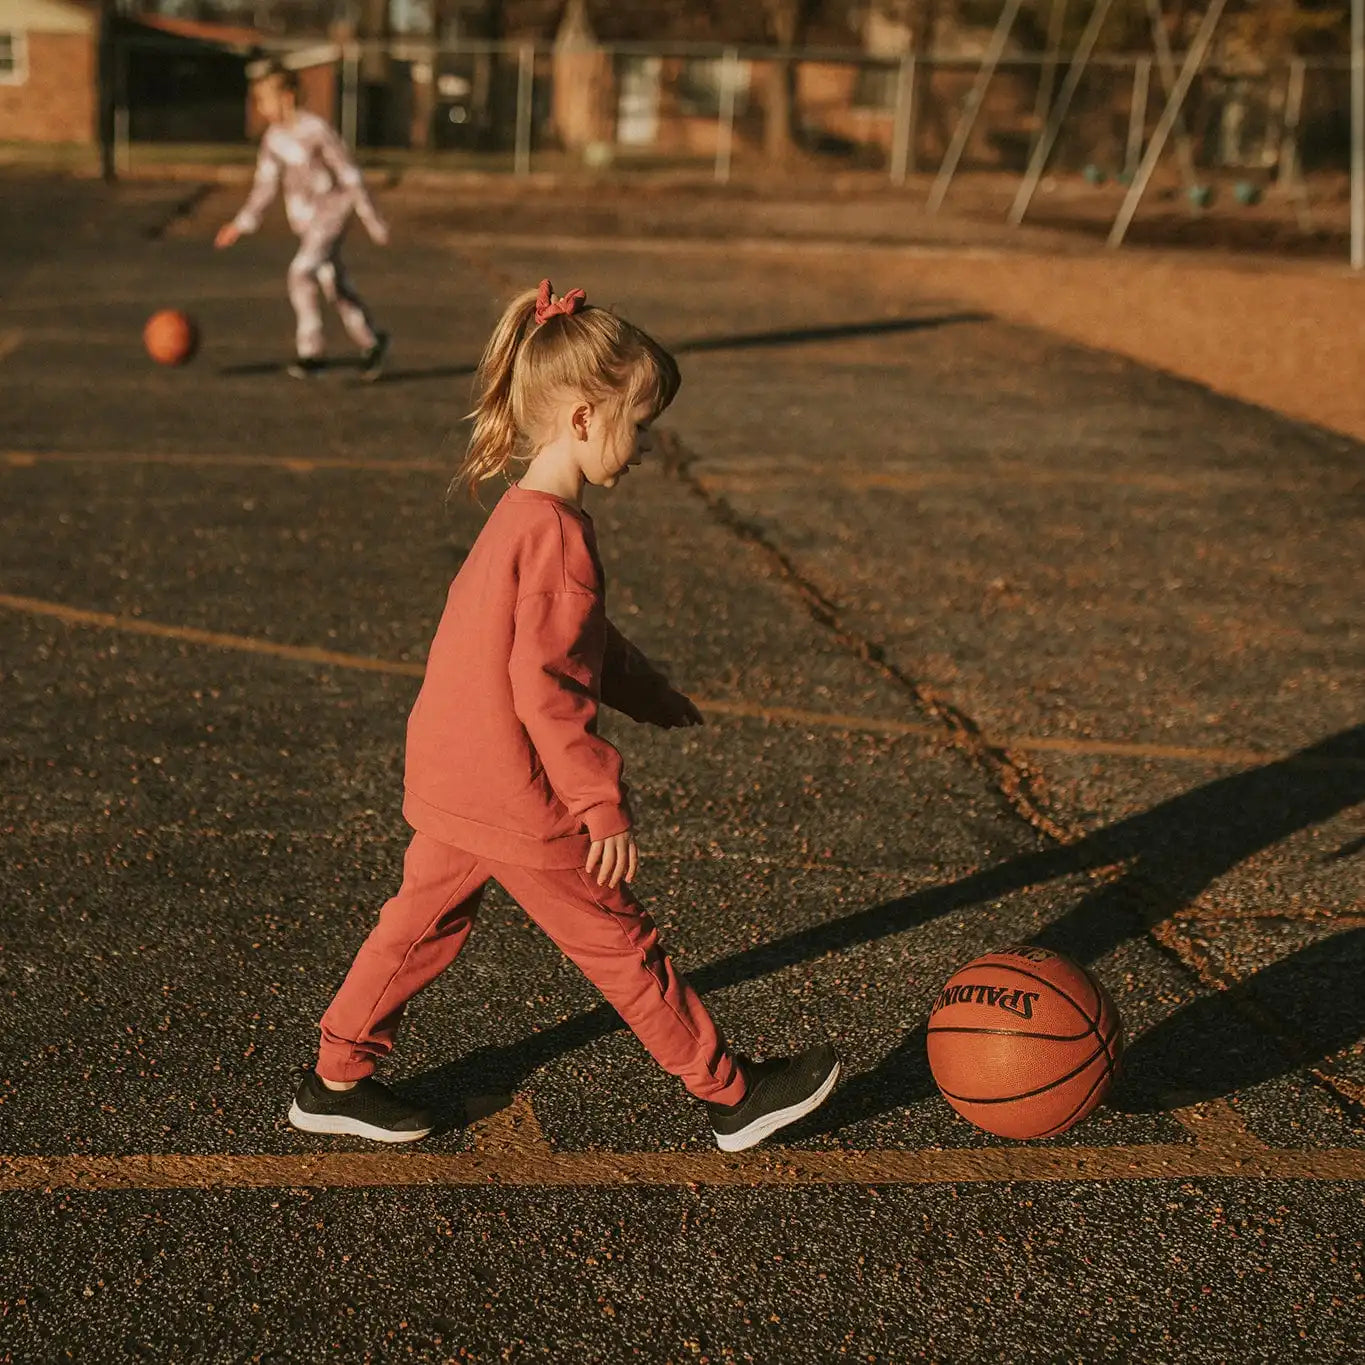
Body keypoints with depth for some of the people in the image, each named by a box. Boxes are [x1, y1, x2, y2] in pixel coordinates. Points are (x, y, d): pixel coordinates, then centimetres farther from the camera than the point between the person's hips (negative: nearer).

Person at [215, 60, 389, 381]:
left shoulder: (317, 129, -17)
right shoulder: (273, 137, 3)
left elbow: (349, 174, -13)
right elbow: (265, 184, 12)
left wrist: (372, 219, -11)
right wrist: (243, 224, 8)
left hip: (333, 208, -7)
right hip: (304, 216, 7)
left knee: (302, 270, -22)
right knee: (334, 285, 11)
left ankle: (309, 351, -14)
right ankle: (370, 343, 27)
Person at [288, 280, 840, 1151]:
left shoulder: (520, 514, 9)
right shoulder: (559, 533, -23)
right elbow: (546, 688, -25)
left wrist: (646, 692, 33)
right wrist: (604, 804, -21)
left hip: (451, 778, 9)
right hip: (517, 800, -9)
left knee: (424, 925, 18)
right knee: (622, 947, 3)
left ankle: (336, 1081, 28)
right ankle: (734, 1096, 17)